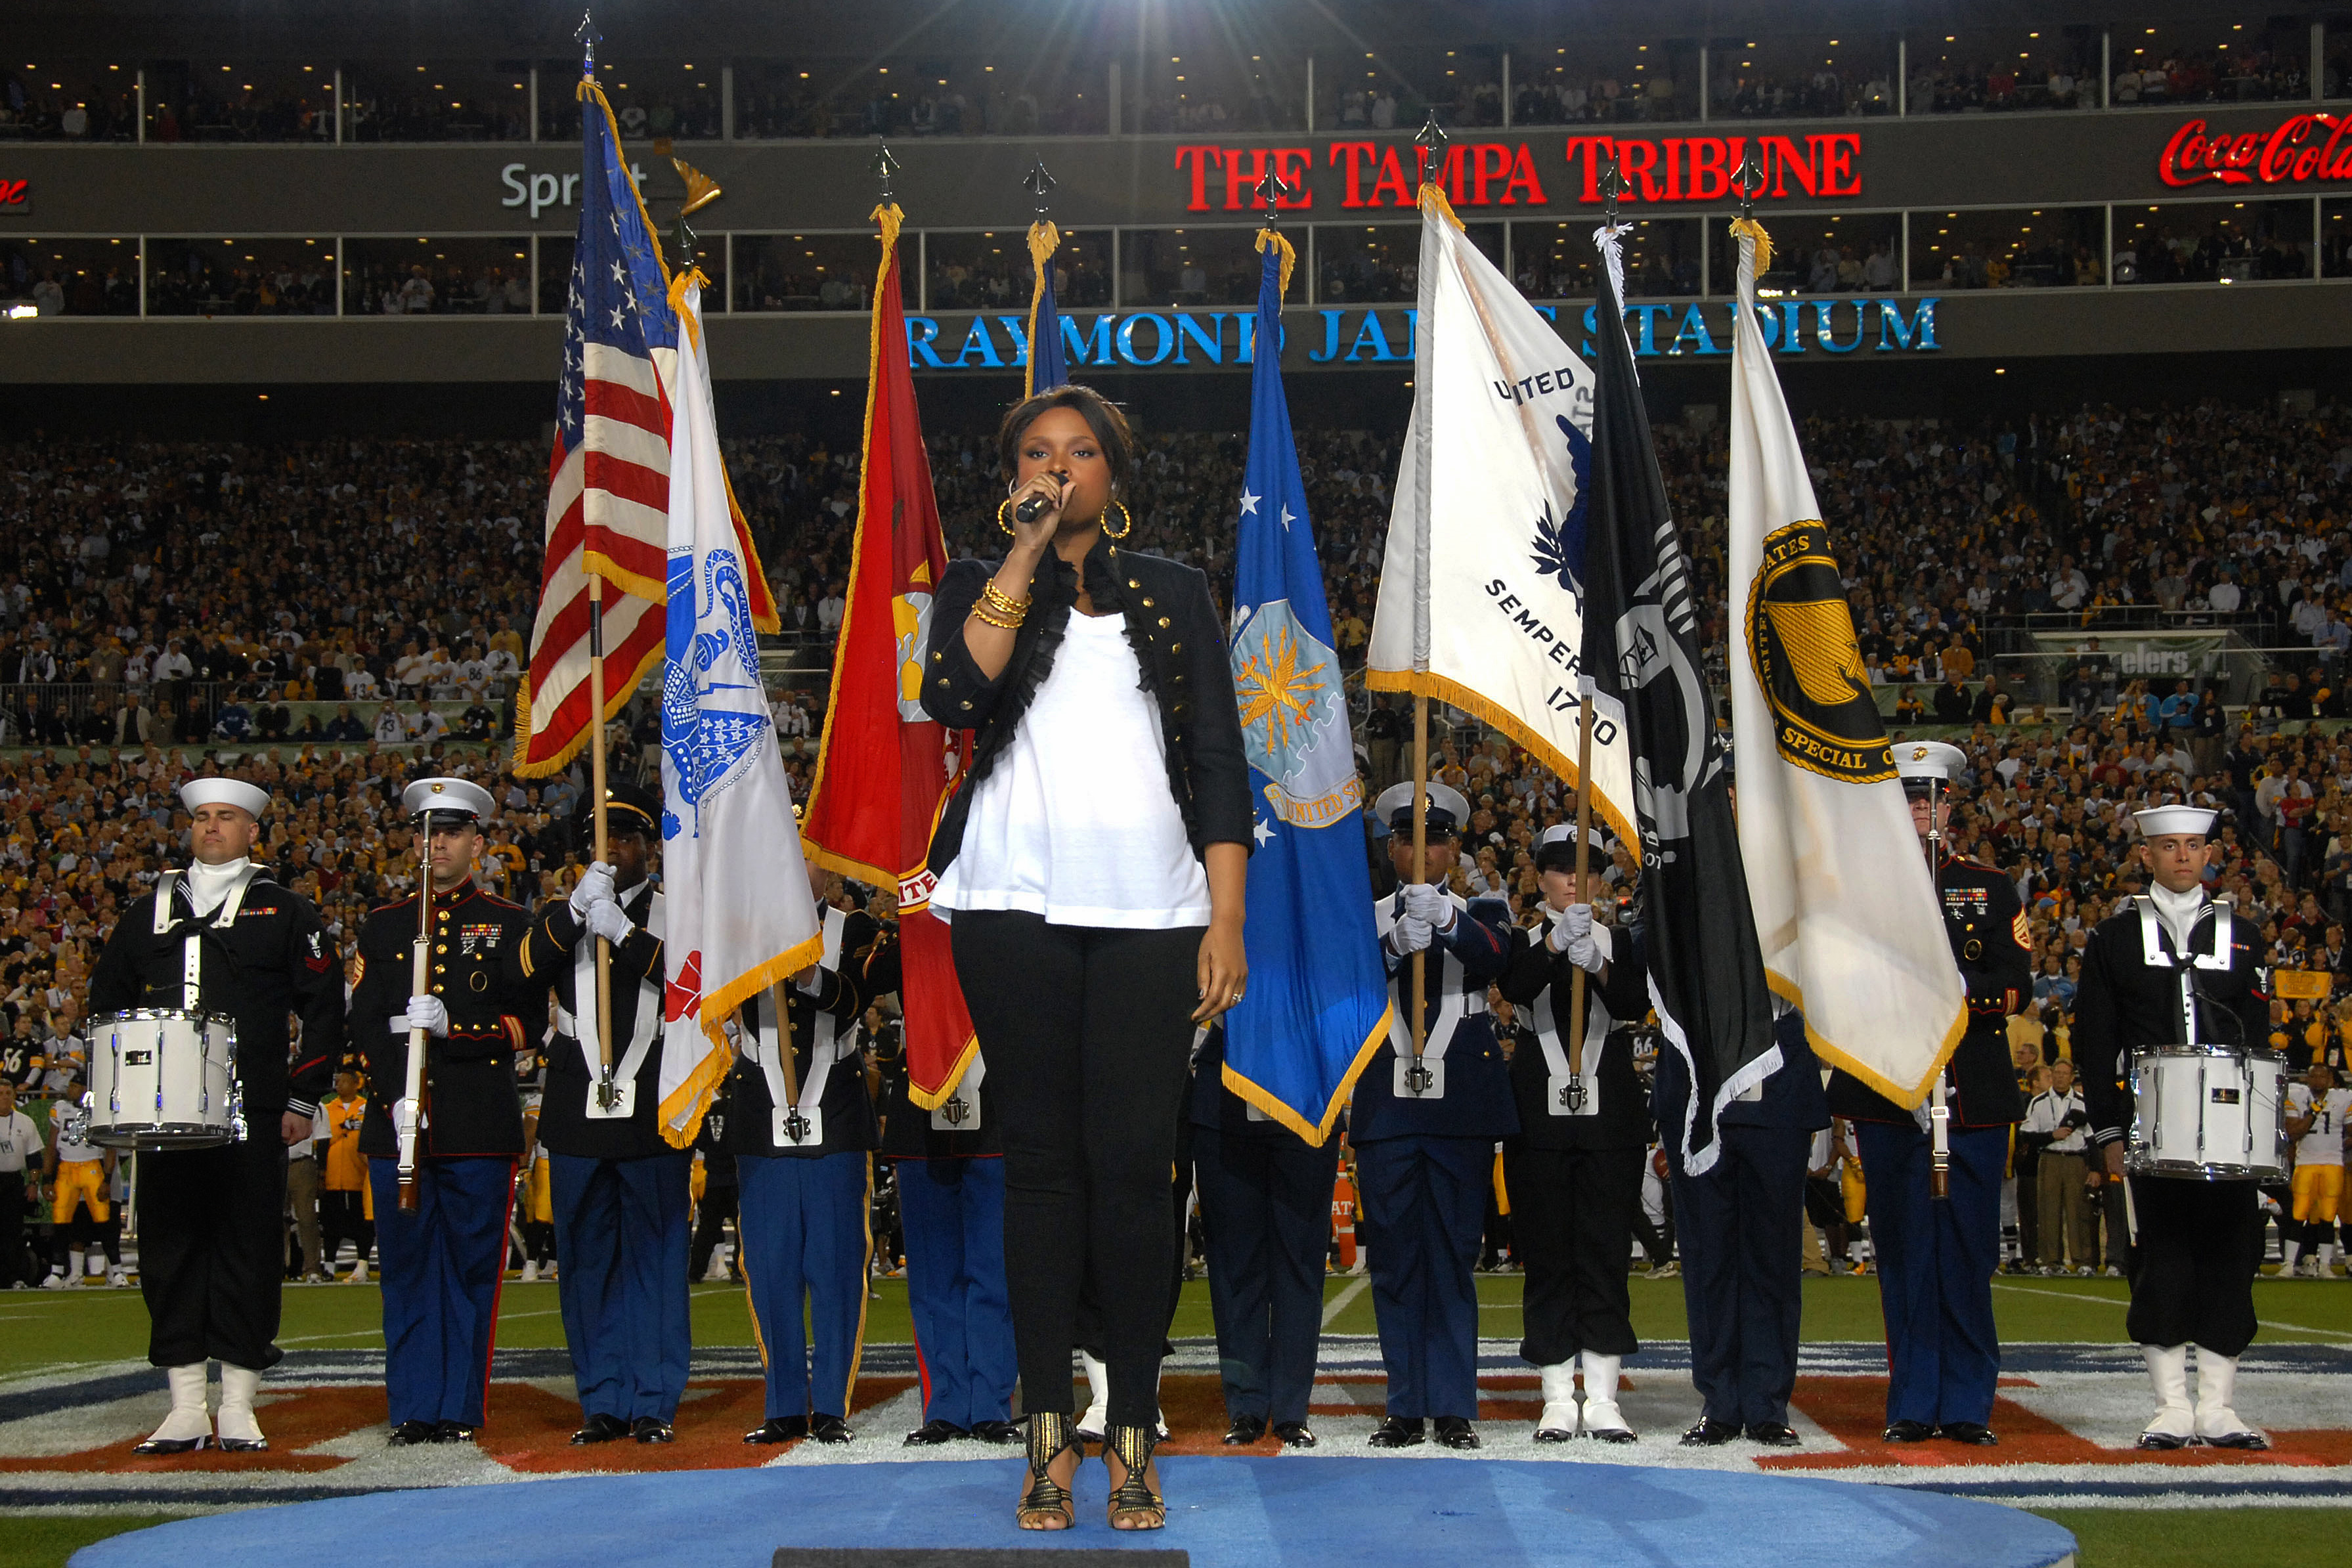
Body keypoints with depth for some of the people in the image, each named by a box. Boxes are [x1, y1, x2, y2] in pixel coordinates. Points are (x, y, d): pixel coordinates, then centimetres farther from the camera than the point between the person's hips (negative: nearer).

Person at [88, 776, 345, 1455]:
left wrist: (302, 1099, -1)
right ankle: (186, 1410, 9)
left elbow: (325, 1008, 5)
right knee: (170, 1248, 3)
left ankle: (238, 1410, 6)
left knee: (248, 1252, -1)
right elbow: (106, 999, 21)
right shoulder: (150, 912, 16)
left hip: (252, 1117, -3)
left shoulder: (284, 913, 6)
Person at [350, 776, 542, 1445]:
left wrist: (450, 1027, -15)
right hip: (397, 1123, 2)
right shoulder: (383, 927, 14)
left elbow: (526, 1024, 1)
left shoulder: (510, 926, 8)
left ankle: (462, 1409, 6)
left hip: (480, 1128, -2)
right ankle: (414, 1409, 8)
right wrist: (393, 1098, -8)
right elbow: (363, 1023, 6)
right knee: (407, 1267, 3)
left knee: (472, 1268, 0)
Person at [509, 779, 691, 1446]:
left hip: (654, 1114, -2)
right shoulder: (560, 917, 13)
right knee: (587, 1262, 4)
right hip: (579, 1115, 2)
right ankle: (604, 1403, 11)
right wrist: (575, 912, -18)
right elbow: (521, 972, -6)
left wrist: (624, 932, -19)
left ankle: (655, 1403, 5)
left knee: (655, 1258, 0)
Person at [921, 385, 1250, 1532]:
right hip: (1015, 907, 0)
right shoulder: (980, 586, 14)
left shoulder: (1172, 594, 15)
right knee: (1040, 1157, 0)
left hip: (1147, 910, 0)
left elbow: (1219, 765, 10)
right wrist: (1026, 551, -6)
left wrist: (1226, 922, 0)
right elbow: (952, 695, -9)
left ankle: (1133, 1439, 2)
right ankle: (1047, 1435, 6)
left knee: (1134, 1162, -4)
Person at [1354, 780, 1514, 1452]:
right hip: (1386, 1108, 1)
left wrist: (1445, 918, -35)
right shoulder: (1361, 917, 10)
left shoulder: (1482, 912, 9)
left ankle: (1454, 1405, 5)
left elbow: (1493, 954, -15)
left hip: (1463, 1107, -1)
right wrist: (1396, 944, -26)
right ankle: (1406, 1405, 9)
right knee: (1394, 1257, 2)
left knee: (1455, 1255, 1)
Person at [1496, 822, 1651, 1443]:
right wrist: (1555, 943, -32)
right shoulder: (1520, 941, 7)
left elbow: (1636, 1004, -9)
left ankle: (1602, 1397, 2)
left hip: (1610, 1113, 0)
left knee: (1606, 1251, -1)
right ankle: (1558, 1397, 5)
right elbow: (1515, 989, -15)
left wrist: (1599, 965, -28)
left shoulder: (1622, 942, 9)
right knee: (1546, 1254, 0)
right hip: (1540, 1115, 0)